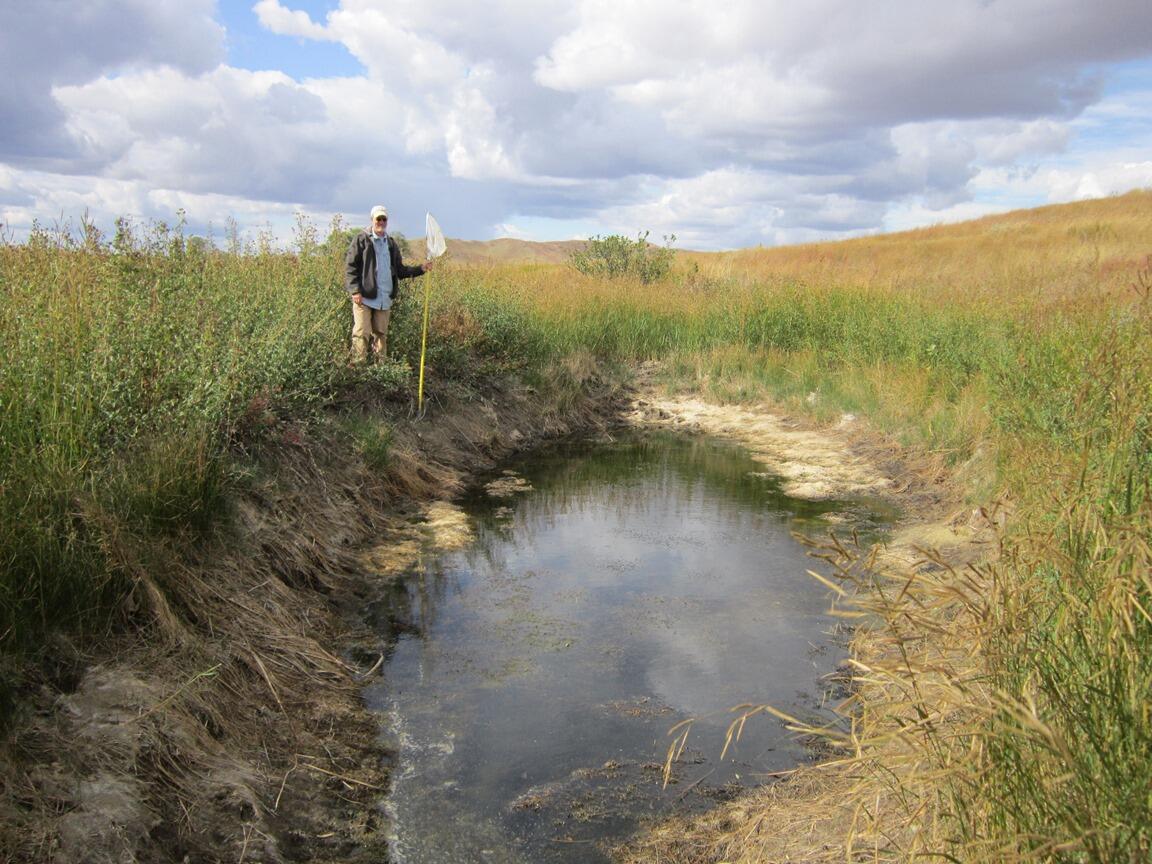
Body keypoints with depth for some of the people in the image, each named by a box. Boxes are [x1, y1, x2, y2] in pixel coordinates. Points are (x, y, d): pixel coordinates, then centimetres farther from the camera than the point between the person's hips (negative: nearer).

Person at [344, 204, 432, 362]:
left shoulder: (391, 244, 17)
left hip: (384, 299, 5)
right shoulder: (361, 240, 0)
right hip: (364, 297, -5)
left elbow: (399, 270, 19)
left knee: (381, 334, 9)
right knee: (362, 334, -8)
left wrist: (420, 269, 5)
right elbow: (350, 266, -5)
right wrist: (355, 291, -16)